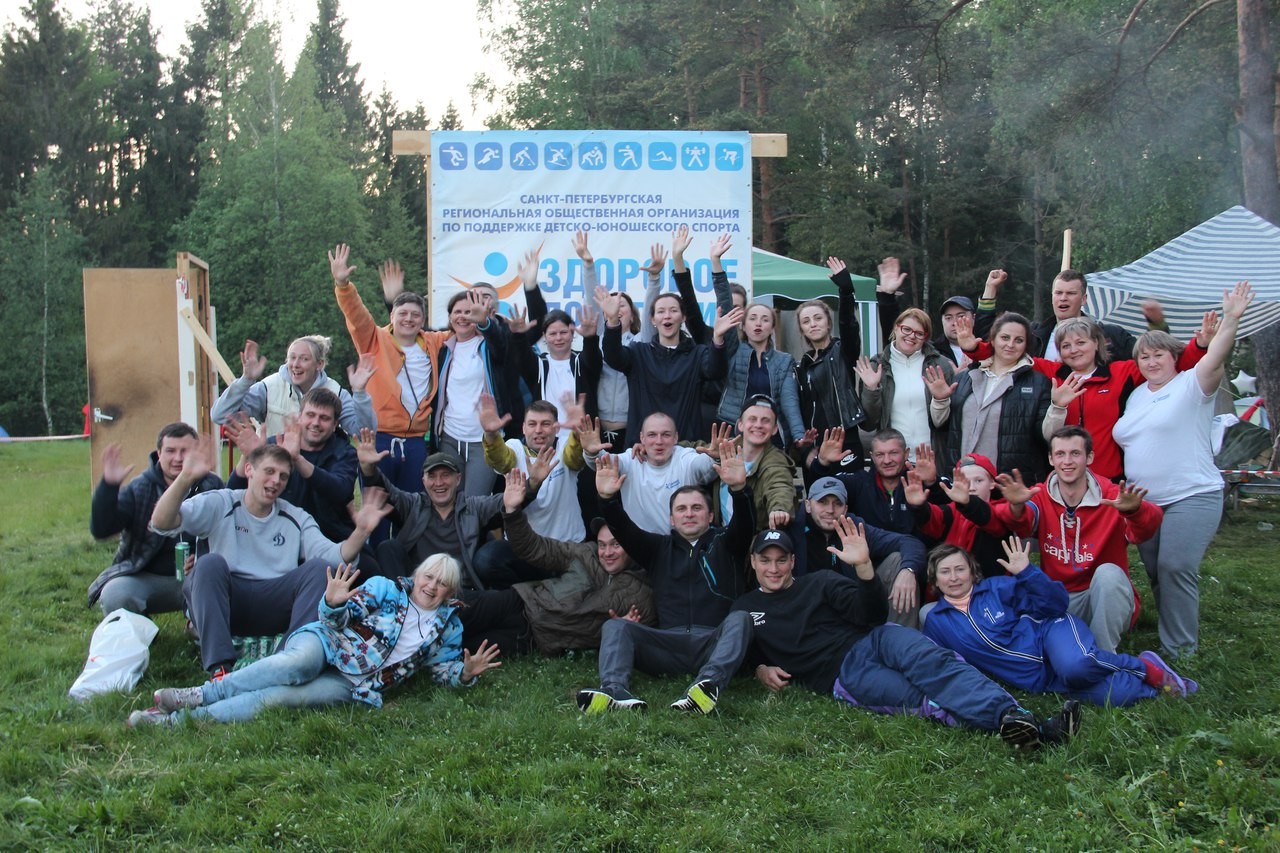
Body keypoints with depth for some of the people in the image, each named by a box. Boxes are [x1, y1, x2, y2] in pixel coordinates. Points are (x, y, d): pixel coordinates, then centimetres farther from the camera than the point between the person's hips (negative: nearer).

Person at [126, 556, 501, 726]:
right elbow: (345, 614, -3)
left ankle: (181, 718, -31)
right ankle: (200, 694, -30)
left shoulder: (448, 626, 14)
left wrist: (467, 672, -4)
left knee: (277, 697, -28)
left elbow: (444, 668, 19)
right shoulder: (387, 588, 7)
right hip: (326, 643, 0)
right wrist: (333, 604, -27)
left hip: (352, 683, 1)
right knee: (299, 663, -39)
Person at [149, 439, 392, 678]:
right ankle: (219, 667, -35)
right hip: (225, 603, -2)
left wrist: (361, 531, -24)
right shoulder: (219, 505, 4)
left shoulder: (297, 519, 12)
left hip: (274, 610, 2)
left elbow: (334, 556, -4)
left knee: (318, 568, -20)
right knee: (211, 563, -30)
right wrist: (185, 478, -29)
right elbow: (161, 523, -12)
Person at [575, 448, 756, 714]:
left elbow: (745, 524, -5)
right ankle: (614, 690, -43)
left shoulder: (724, 543, 17)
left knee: (740, 618, -30)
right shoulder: (660, 547, 22)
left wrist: (740, 489, -27)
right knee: (615, 625, -17)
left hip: (715, 642, -2)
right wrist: (608, 499, -15)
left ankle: (710, 682, -54)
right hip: (669, 643, 2)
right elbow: (624, 530, 6)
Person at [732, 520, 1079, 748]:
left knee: (932, 661, -34)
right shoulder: (744, 608, 20)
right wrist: (760, 669, 3)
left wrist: (863, 567, -10)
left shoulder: (819, 582, 18)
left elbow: (872, 616, 7)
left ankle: (1012, 715, -54)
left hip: (872, 640, 3)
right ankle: (1026, 728, -50)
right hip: (842, 674, -2)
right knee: (925, 701, -30)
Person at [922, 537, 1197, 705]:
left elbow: (1056, 604, -4)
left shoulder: (997, 588, 0)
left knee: (1075, 665, -40)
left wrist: (1026, 573, -19)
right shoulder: (936, 622, 7)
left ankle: (1144, 666, -11)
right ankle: (1151, 685, 3)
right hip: (1041, 681, 1)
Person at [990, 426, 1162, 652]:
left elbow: (1145, 530, -31)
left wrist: (1135, 510, -55)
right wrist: (1016, 507, -52)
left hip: (1107, 602, 0)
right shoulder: (1040, 497, -7)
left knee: (1108, 573, -31)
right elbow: (1022, 524, -27)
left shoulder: (1111, 496, -13)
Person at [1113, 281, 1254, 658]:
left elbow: (1215, 359, -23)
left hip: (1191, 497, -7)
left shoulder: (1191, 386, -4)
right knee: (1155, 571, 10)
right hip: (1144, 500, 7)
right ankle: (1173, 633, 25)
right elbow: (1125, 438, 23)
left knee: (1175, 568, -16)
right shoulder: (1137, 395, 16)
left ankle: (1180, 648, -6)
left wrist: (1231, 318, -36)